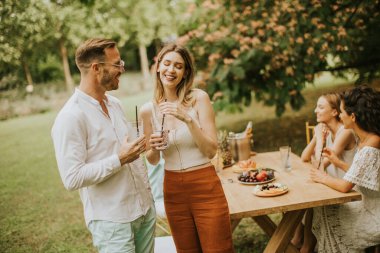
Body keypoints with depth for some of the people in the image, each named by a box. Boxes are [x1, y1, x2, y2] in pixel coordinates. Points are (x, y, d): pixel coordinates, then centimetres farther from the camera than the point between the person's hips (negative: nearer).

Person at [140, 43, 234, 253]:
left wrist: (188, 119, -23)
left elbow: (211, 151, -12)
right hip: (173, 190, 3)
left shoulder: (199, 98, -8)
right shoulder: (148, 110, 0)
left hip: (205, 187, -3)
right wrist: (153, 148, -13)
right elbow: (153, 160, 10)